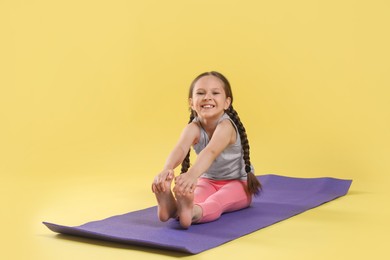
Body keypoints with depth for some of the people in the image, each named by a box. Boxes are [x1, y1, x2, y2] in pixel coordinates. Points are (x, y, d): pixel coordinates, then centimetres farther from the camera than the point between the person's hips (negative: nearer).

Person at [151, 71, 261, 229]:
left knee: (216, 202, -38)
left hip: (238, 183, -3)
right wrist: (167, 169, -62)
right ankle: (170, 206, -63)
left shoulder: (225, 126, -29)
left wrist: (193, 174, -70)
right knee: (193, 197, -32)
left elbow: (211, 151, -49)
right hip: (208, 182, 4)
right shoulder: (193, 128, -17)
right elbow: (180, 149, -39)